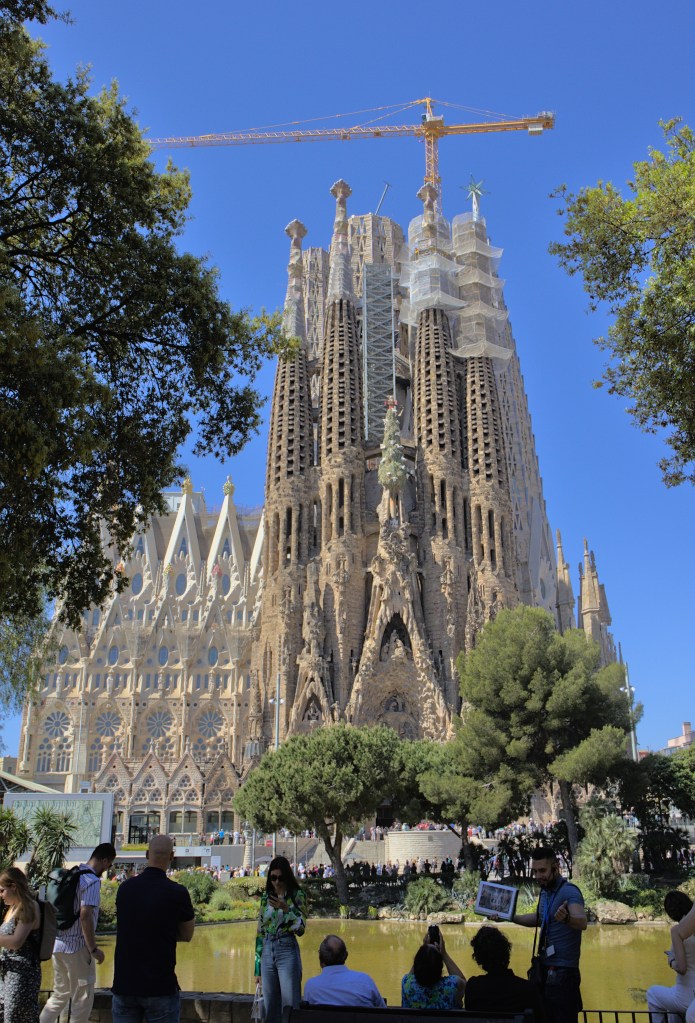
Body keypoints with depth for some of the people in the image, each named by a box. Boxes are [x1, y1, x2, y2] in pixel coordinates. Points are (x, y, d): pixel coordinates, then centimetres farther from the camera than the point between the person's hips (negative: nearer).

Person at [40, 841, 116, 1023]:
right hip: (78, 947, -8)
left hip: (59, 944, 8)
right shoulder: (92, 881, -17)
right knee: (82, 999, 6)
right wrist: (94, 949, -17)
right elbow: (85, 916, -24)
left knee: (60, 995, 19)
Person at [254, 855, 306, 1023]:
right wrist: (258, 966, 12)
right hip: (267, 952, 4)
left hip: (287, 951, -4)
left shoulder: (297, 896, -2)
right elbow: (260, 931, 12)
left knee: (289, 1003, -5)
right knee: (270, 1006, 9)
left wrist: (286, 909, -23)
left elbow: (300, 929, -9)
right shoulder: (266, 897, 9)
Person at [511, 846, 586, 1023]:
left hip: (562, 971, -9)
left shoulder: (569, 891, -18)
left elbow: (582, 922, -36)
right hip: (545, 968, 9)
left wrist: (566, 918, -57)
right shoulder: (545, 891, 8)